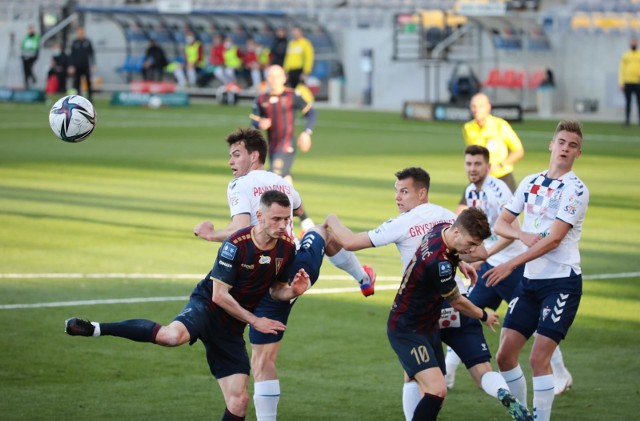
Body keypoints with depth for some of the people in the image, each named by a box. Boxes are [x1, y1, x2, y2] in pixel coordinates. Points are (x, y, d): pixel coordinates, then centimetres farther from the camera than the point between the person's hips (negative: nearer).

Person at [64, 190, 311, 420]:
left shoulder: (287, 247, -3)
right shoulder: (236, 244, -20)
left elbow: (276, 289, 11)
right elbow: (219, 295, -17)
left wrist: (292, 291, -12)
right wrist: (254, 320, -14)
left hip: (231, 328, 6)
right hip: (206, 306, -6)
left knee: (239, 400, -4)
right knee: (173, 335, -40)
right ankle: (95, 329, -24)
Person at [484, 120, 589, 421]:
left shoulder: (575, 190, -10)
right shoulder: (530, 182, 10)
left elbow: (553, 240, -18)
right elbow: (500, 224, 10)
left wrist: (511, 264, -21)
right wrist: (522, 234, -12)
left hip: (561, 281, -6)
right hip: (530, 281, 6)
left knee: (539, 359, -13)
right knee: (505, 355, 2)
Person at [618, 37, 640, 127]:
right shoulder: (625, 56, 10)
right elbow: (621, 69, 7)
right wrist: (621, 83, -1)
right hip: (627, 82, 1)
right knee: (628, 103, 4)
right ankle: (627, 120, 7)